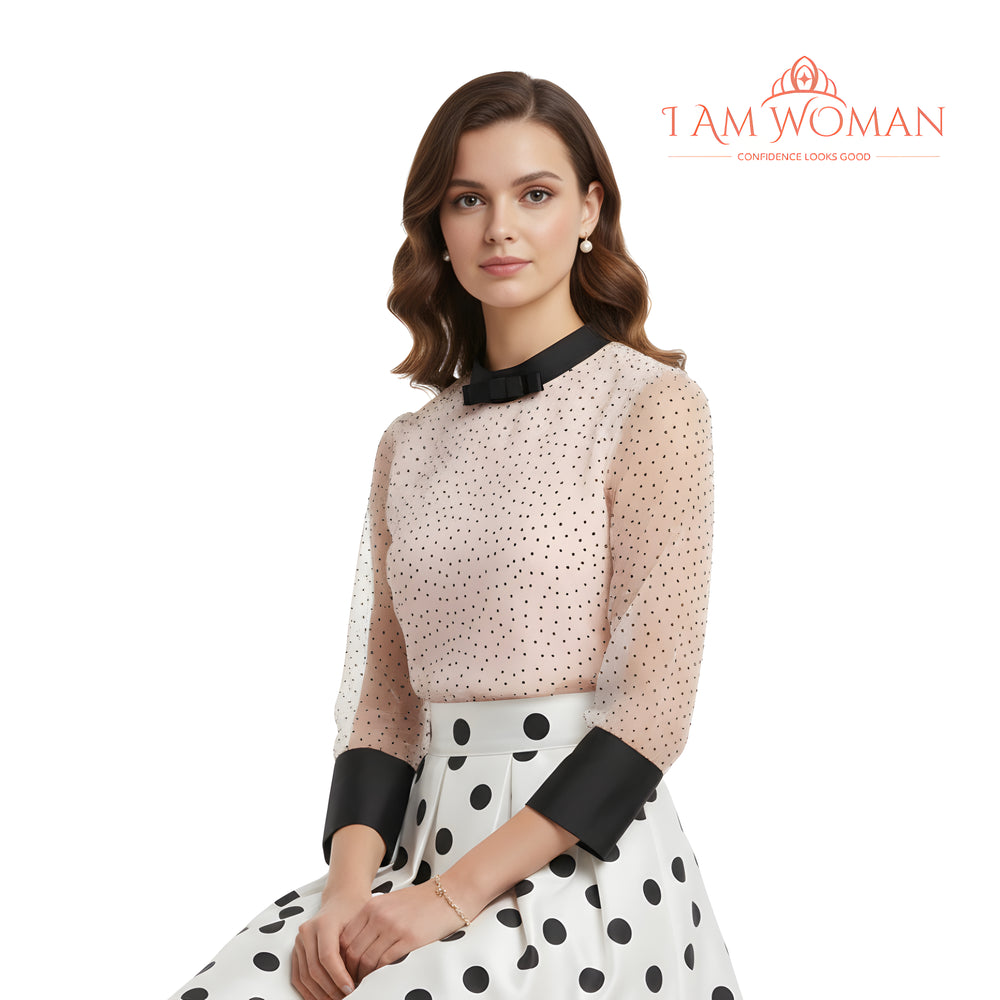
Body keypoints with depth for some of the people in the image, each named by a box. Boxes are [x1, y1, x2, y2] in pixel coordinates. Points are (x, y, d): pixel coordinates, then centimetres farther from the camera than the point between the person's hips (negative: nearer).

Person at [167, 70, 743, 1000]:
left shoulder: (651, 406, -4)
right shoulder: (410, 444, 13)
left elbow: (652, 704, -9)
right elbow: (387, 693, 12)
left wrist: (462, 891, -15)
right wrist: (352, 880, -5)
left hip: (583, 855, -4)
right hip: (427, 837, 5)